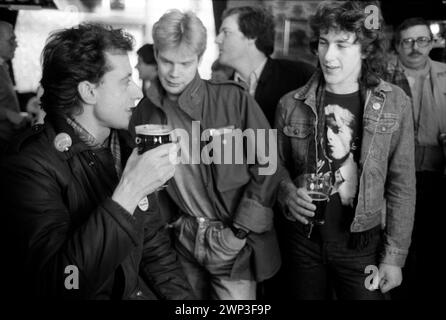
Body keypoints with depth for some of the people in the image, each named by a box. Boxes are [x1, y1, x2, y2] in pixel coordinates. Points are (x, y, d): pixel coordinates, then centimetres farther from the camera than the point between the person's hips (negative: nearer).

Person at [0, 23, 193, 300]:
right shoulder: (28, 165, -15)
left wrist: (183, 297, -4)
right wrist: (126, 195, -27)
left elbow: (155, 249, 9)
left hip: (136, 290, 4)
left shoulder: (130, 148, 3)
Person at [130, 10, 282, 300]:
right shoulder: (144, 113, 0)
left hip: (234, 246, -3)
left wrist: (240, 231, -10)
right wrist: (170, 221, 3)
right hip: (183, 243, 4)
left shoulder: (234, 100, -12)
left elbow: (267, 166, -10)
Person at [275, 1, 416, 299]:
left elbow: (402, 185, -4)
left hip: (363, 244, -1)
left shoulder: (394, 103, -7)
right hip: (302, 241, 2)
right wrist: (288, 192, -15)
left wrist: (394, 257, -5)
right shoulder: (291, 104, -3)